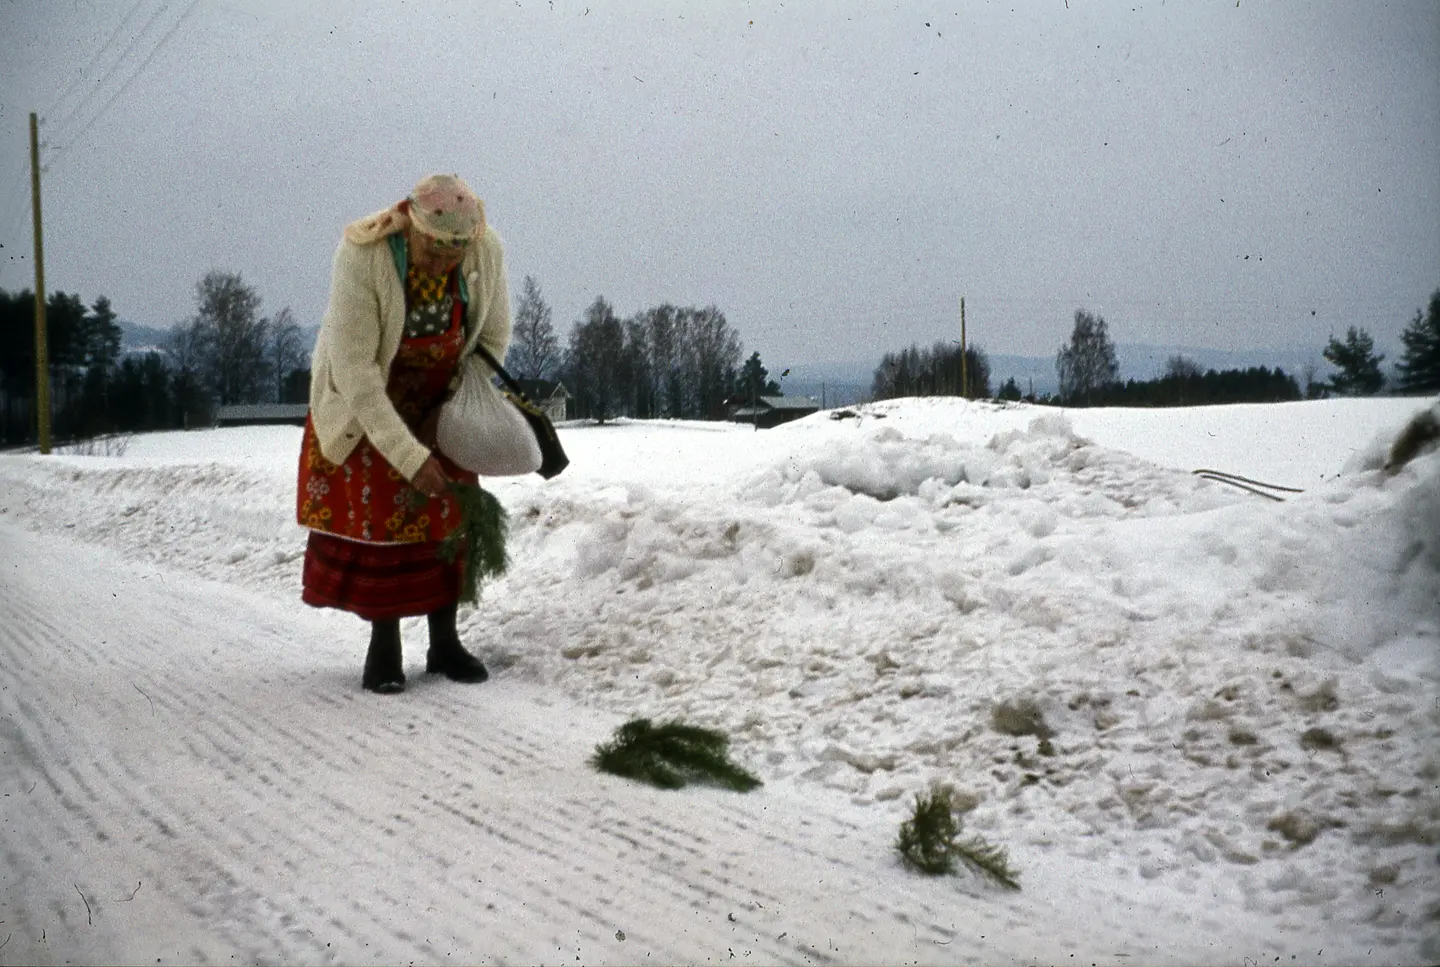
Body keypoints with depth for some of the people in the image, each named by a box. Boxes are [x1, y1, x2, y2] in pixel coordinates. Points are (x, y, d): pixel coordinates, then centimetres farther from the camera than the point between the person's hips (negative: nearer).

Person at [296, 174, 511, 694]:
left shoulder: (487, 252, -25)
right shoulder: (362, 256, -36)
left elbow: (492, 340, -7)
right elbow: (354, 370, -35)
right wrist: (410, 456, -38)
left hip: (442, 399, 3)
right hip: (365, 398, -3)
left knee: (448, 511, 2)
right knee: (377, 510, -5)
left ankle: (444, 641, 12)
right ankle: (383, 646, 6)